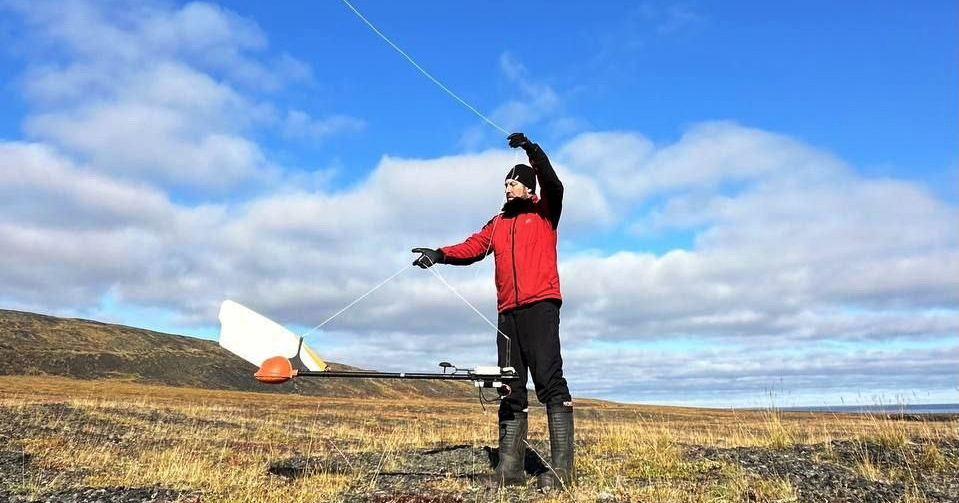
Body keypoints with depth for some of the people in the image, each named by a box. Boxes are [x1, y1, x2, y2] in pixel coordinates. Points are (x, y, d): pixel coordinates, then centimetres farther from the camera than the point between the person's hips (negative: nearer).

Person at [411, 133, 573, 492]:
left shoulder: (544, 213, 10)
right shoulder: (498, 223, 22)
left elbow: (553, 185, -9)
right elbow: (472, 248, 9)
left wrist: (532, 150, -21)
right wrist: (440, 254, -8)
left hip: (540, 307, -6)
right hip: (508, 312, 6)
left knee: (550, 381, -10)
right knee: (510, 391, 4)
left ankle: (561, 467, -9)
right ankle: (510, 467, 7)